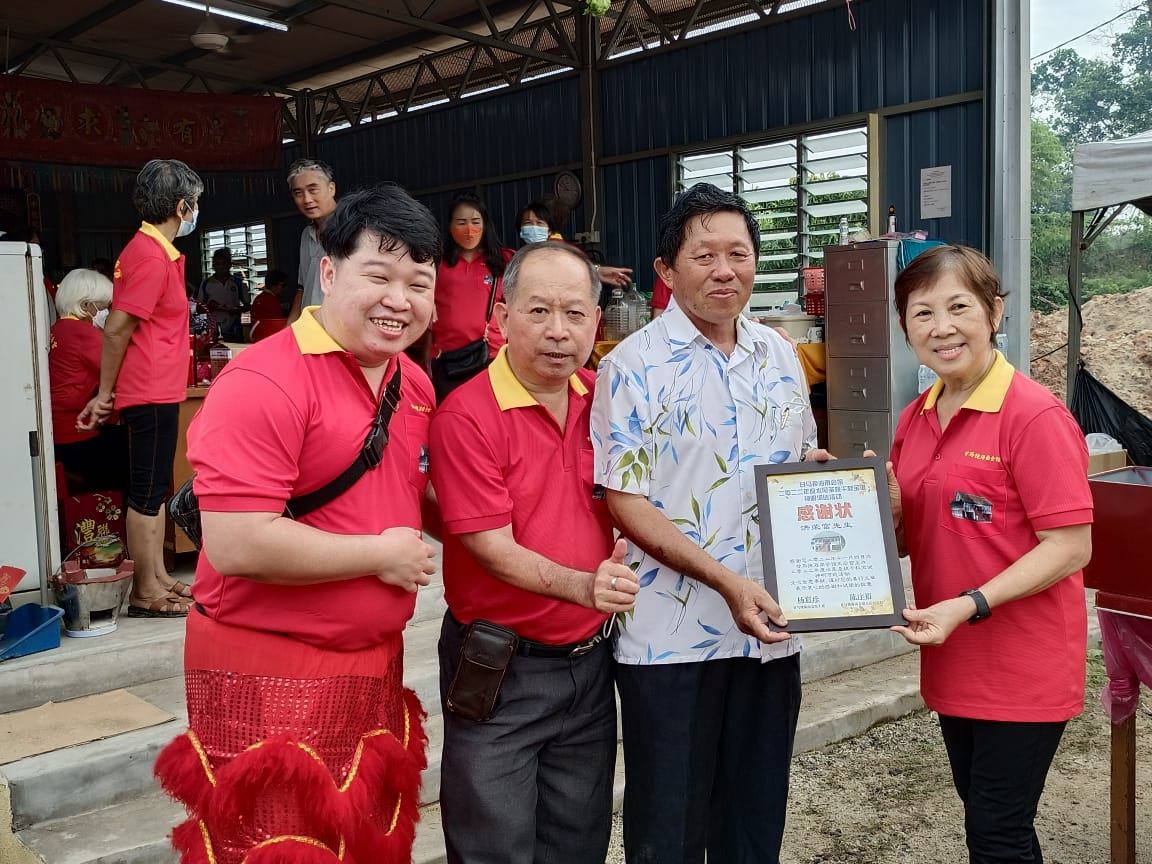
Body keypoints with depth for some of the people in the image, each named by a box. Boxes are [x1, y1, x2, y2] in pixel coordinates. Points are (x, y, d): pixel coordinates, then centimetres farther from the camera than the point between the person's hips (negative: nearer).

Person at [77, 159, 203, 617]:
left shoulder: (151, 249, 14)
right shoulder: (151, 256, -17)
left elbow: (122, 325, 18)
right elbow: (117, 329, -18)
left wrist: (110, 392, 19)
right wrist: (105, 394, -10)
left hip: (158, 392, 10)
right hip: (152, 393, -10)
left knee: (154, 489, 14)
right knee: (147, 492, -2)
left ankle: (158, 578, 24)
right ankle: (146, 593, 7)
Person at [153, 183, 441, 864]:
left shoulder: (416, 385, 7)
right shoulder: (263, 384, -20)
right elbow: (236, 546, -27)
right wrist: (380, 554, -16)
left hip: (376, 668, 8)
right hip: (271, 679, -8)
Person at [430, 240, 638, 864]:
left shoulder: (601, 399, 2)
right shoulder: (466, 415, -17)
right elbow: (493, 548, -19)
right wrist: (584, 586, -30)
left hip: (590, 662, 6)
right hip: (501, 671, -5)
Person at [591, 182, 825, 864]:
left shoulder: (780, 357, 8)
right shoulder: (634, 367, -9)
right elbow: (626, 503, -13)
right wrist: (726, 581, -21)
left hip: (770, 624, 5)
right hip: (672, 633, -5)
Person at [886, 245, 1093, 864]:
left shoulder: (1035, 416, -17)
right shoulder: (915, 419, 5)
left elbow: (1071, 547, -18)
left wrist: (968, 605, -25)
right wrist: (888, 507, -9)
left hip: (1023, 671, -7)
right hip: (953, 663, 7)